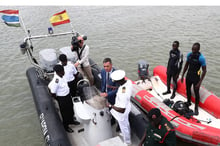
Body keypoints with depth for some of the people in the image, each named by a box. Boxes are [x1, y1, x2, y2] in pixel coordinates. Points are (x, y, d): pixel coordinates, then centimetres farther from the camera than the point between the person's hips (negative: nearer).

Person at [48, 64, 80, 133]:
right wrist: (58, 99, -10)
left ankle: (71, 120, 53)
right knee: (65, 112, 13)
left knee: (70, 108, 26)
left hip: (68, 95, 8)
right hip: (62, 98, -8)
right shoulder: (56, 81, -35)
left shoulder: (61, 76, -11)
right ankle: (65, 126, 38)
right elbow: (53, 93, -26)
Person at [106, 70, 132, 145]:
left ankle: (127, 141, 50)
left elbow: (122, 110, -38)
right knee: (126, 123, 34)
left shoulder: (122, 95, -45)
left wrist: (110, 106, -27)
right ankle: (127, 135, 63)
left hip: (122, 113, -8)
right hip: (127, 106, 8)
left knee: (123, 127, 22)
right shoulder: (128, 81, -21)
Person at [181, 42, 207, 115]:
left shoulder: (201, 58, -22)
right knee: (188, 90, 22)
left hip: (196, 78, -5)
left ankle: (196, 108, 23)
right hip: (188, 76, 6)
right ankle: (188, 102, 46)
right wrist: (182, 76, 8)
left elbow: (204, 71, -17)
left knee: (196, 93, 6)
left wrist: (200, 82, -20)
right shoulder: (189, 54, -6)